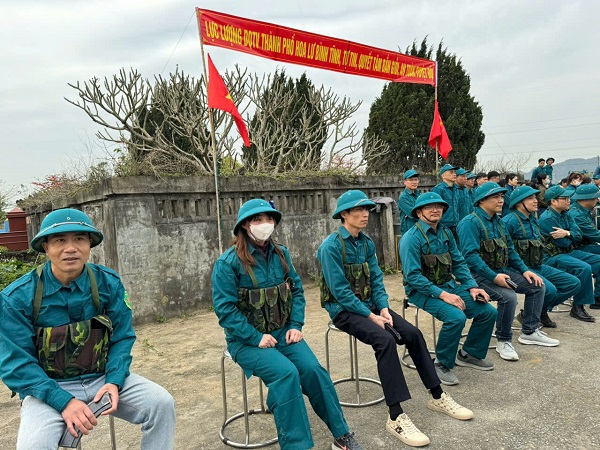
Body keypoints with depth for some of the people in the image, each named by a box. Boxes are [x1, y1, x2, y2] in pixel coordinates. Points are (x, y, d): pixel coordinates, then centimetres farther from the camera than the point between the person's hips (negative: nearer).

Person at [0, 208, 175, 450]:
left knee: (161, 403, -14)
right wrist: (64, 401, -23)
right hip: (47, 386, -2)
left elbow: (122, 338, -2)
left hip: (103, 377, 2)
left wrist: (114, 382, -18)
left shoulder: (108, 283, -7)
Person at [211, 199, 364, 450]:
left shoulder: (280, 253, 4)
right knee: (285, 372, -28)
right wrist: (257, 338, -19)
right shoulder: (228, 263, -12)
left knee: (312, 368, -19)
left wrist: (296, 326, -4)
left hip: (283, 332, 4)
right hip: (247, 340, -4)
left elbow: (297, 290, 9)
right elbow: (225, 309, -15)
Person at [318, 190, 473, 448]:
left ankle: (437, 397, 6)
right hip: (343, 310, -7)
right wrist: (370, 315, -20)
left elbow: (376, 279, 7)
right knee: (385, 339, -30)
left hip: (369, 305, 7)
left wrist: (383, 308, -9)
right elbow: (340, 291, -20)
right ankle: (395, 417, -24)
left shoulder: (366, 243, 7)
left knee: (412, 333, -9)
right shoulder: (331, 247, -17)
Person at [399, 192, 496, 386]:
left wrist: (472, 287, -2)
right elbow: (413, 276, -20)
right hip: (422, 291, -7)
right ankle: (442, 365, -5)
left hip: (449, 286, 7)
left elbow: (459, 263, 12)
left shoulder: (446, 233, 8)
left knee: (489, 311, -2)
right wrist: (442, 294, -25)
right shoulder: (411, 238, -15)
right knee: (456, 317, -30)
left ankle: (469, 354, 20)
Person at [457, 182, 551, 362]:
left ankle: (529, 332, 18)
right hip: (480, 275, -9)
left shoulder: (497, 221, 13)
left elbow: (510, 249, 18)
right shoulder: (470, 223, -16)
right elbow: (470, 255, -25)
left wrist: (524, 270, 6)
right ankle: (503, 341, -7)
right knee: (508, 297, -30)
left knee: (537, 286, 6)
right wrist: (493, 277, -29)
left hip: (502, 271, 10)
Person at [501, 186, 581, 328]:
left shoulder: (533, 219, 13)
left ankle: (542, 311, 17)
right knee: (550, 289, -29)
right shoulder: (509, 221, -17)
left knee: (574, 284, 5)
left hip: (539, 267, 9)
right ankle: (526, 315, -1)